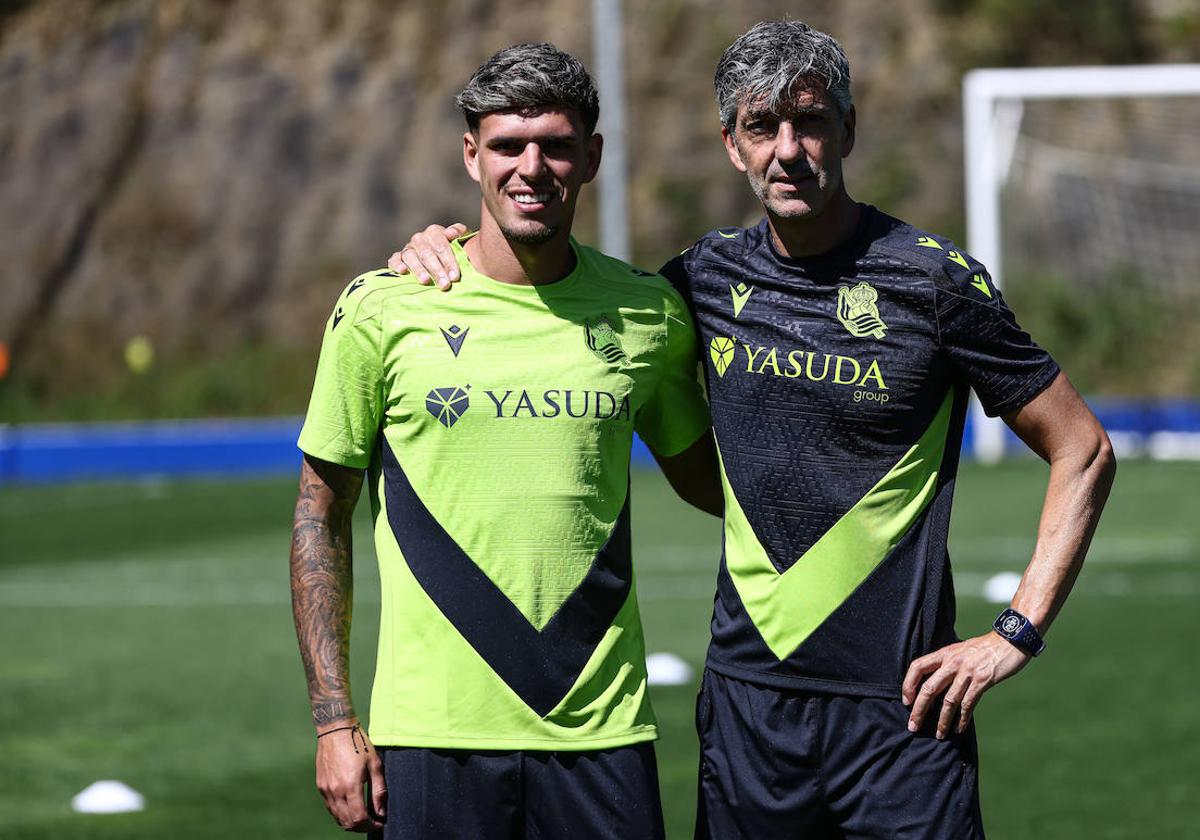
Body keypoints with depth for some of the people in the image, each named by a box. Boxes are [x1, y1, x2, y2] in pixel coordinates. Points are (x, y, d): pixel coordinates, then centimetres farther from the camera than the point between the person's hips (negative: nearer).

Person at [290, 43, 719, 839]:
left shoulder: (647, 314, 5)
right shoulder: (382, 309, 0)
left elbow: (701, 473, 22)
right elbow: (322, 516, 5)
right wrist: (334, 721, 0)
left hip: (600, 734, 2)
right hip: (434, 734, -1)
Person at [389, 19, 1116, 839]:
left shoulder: (933, 277, -5)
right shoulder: (714, 274, 7)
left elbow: (1084, 450, 0)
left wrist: (1016, 633, -7)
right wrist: (445, 246, 9)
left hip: (897, 708, -4)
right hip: (747, 697, 4)